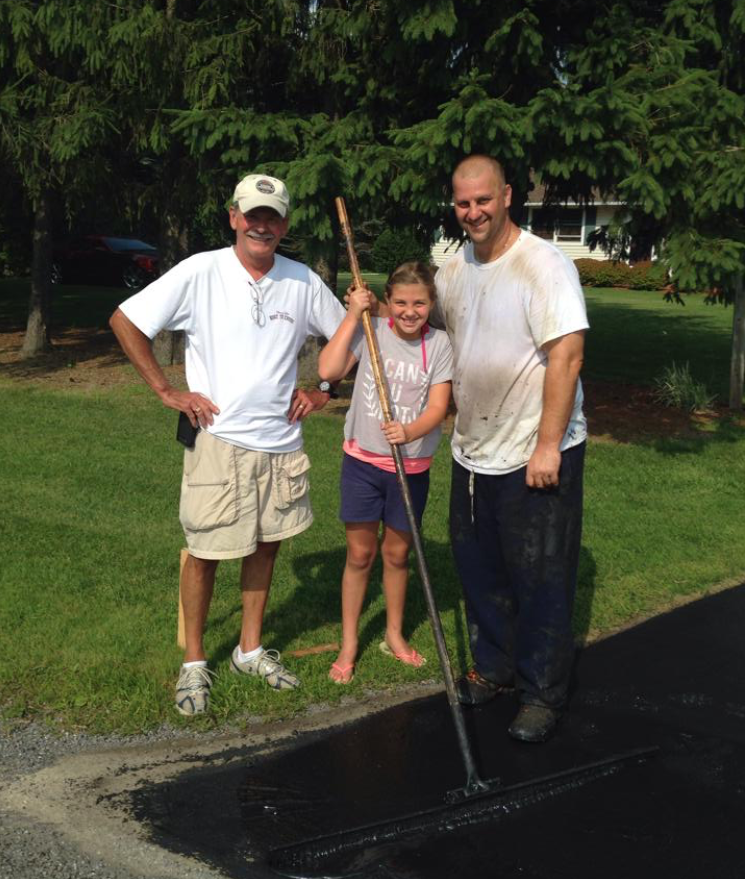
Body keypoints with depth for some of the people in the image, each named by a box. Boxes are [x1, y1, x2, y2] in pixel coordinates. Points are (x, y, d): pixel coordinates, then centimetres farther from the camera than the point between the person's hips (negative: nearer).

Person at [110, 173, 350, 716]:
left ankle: (251, 650, 31)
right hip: (218, 440, -4)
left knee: (266, 545, 14)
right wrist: (167, 391, -8)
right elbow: (125, 320, -6)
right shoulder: (201, 273, -9)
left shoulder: (304, 282, 1)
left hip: (281, 441, 4)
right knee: (205, 552, 4)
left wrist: (324, 389, 6)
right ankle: (194, 662, 21)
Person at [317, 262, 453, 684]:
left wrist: (411, 431, -32)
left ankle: (395, 635, 35)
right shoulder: (371, 331, -5)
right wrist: (353, 315, -16)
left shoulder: (439, 344, -5)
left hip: (412, 466, 1)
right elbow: (329, 370, -18)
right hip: (363, 460, 0)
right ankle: (349, 644, 21)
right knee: (360, 554, 7)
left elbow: (438, 406, -12)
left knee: (397, 553, 15)